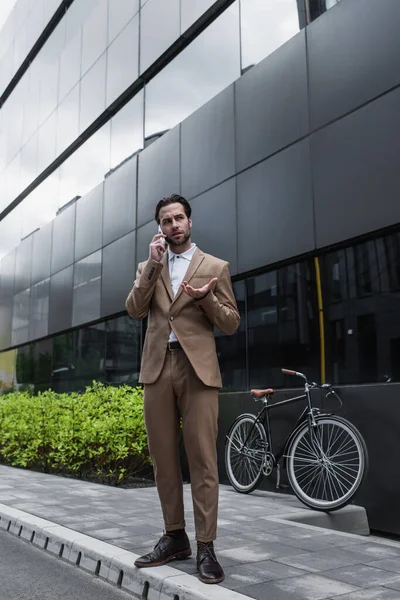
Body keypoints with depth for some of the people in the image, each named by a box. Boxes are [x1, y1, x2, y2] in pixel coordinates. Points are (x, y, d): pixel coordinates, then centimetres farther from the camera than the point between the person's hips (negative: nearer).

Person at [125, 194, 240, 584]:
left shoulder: (215, 266, 9)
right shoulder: (148, 267, 17)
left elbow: (231, 325, 5)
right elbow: (134, 310, 1)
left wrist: (206, 298, -14)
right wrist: (153, 265, -5)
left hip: (198, 368, -3)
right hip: (157, 367, 3)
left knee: (202, 459, -6)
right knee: (163, 457, 7)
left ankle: (205, 546, 2)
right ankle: (175, 537, 18)